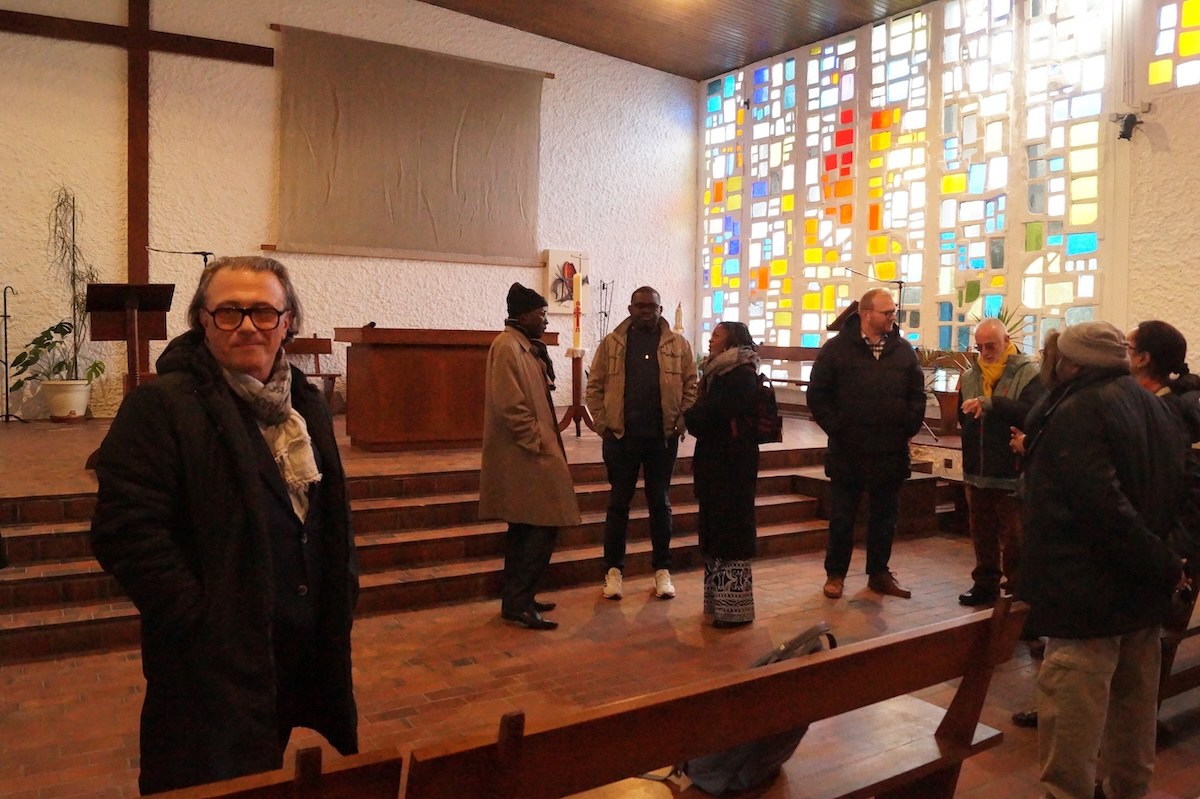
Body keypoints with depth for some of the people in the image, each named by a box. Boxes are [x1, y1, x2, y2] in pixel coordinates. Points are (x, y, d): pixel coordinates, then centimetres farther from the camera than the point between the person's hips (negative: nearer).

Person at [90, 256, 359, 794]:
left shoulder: (306, 404, 9)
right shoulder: (160, 406, -14)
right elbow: (127, 532, -20)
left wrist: (339, 599, 8)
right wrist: (201, 621, -20)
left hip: (300, 648, 7)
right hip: (213, 659, -6)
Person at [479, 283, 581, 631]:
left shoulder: (524, 347, 15)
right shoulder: (507, 347, -15)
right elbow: (510, 406, -22)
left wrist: (545, 438, 11)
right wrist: (538, 444, -17)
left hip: (528, 454, 10)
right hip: (526, 455, -10)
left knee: (525, 529, 15)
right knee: (542, 528, -8)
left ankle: (517, 598, 24)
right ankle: (517, 603, -1)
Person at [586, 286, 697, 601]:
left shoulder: (678, 345, 3)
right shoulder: (611, 343, 2)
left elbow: (691, 386, 5)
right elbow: (595, 386, 3)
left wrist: (681, 422, -5)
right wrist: (602, 423, -5)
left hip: (662, 437, 1)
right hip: (621, 436, 0)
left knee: (660, 503, 10)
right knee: (618, 503, 7)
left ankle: (662, 570, 21)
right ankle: (614, 570, 17)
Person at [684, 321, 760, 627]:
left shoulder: (741, 373, -14)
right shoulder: (719, 371, 15)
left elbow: (714, 414, -20)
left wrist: (689, 416, -4)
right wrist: (695, 418, -7)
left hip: (732, 461, -9)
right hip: (715, 458, 9)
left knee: (731, 529, -4)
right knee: (715, 528, 14)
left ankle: (735, 607, 3)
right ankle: (719, 599, 25)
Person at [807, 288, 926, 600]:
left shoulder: (904, 350, 5)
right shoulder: (836, 348, -5)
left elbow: (917, 396, 9)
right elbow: (817, 395, -4)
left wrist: (908, 429, 0)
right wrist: (835, 429, -9)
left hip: (890, 454, 3)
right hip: (847, 453, -3)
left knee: (885, 517, 13)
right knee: (842, 518, 8)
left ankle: (879, 574, 27)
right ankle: (835, 574, 22)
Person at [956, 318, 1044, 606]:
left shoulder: (1028, 373, -9)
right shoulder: (970, 376, 9)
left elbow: (1033, 412, -26)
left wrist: (991, 403, -31)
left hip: (1012, 474, -6)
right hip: (977, 471, 6)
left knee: (1014, 538, 1)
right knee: (982, 534, 16)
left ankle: (1018, 590, 14)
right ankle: (985, 585, 29)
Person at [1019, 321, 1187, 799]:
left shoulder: (1077, 413, -18)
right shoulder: (1150, 405, 10)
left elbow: (1101, 505, -25)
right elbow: (1175, 488, 14)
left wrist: (1162, 563, -15)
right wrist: (1162, 562, 14)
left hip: (1087, 588, -10)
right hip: (1143, 586, 10)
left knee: (1073, 702, -3)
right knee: (1133, 696, 20)